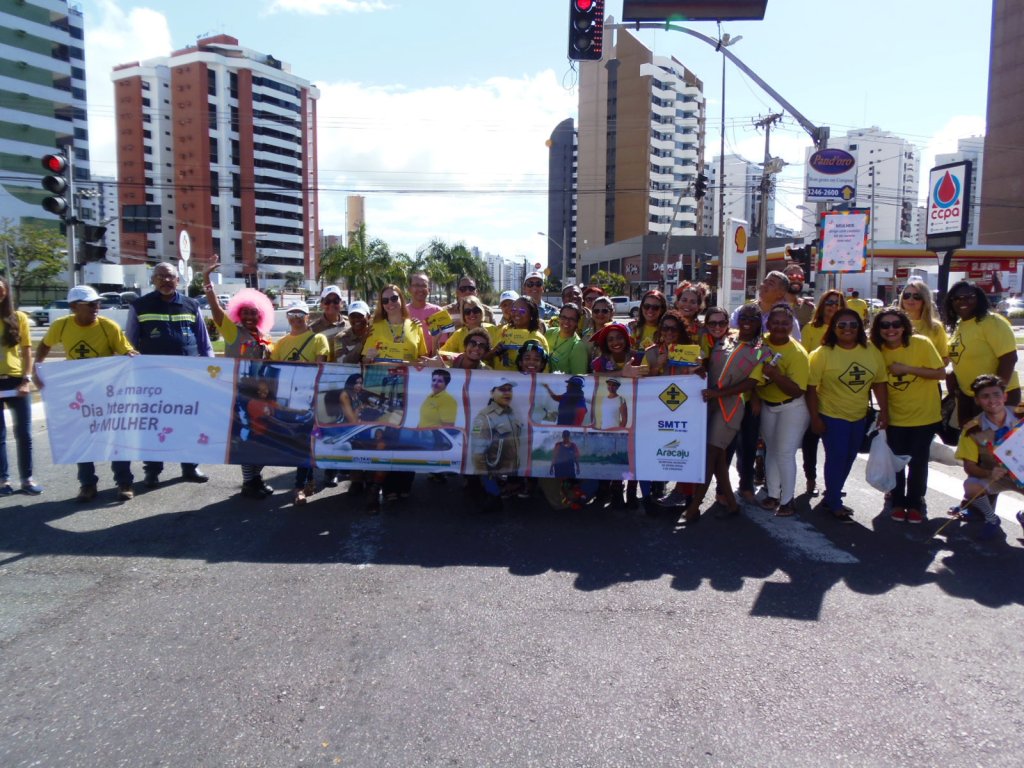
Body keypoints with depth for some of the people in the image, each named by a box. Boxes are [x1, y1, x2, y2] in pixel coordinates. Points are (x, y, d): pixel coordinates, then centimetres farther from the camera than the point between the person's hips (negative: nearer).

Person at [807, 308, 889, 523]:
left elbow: (879, 383, 4)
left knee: (848, 459, 16)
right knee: (836, 459, 0)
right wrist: (815, 417, -15)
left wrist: (884, 411, 1)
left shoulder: (871, 352, -2)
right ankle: (834, 504, 15)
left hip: (859, 417, 5)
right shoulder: (823, 353, -14)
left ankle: (831, 495, 34)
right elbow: (811, 387, -13)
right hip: (831, 416, -5)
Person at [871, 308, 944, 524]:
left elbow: (941, 373, -15)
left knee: (918, 461, 4)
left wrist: (907, 369, -23)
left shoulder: (921, 344, -15)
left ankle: (914, 504, 21)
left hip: (924, 415, -2)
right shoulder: (879, 350, -5)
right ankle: (898, 502, 24)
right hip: (895, 417, 2)